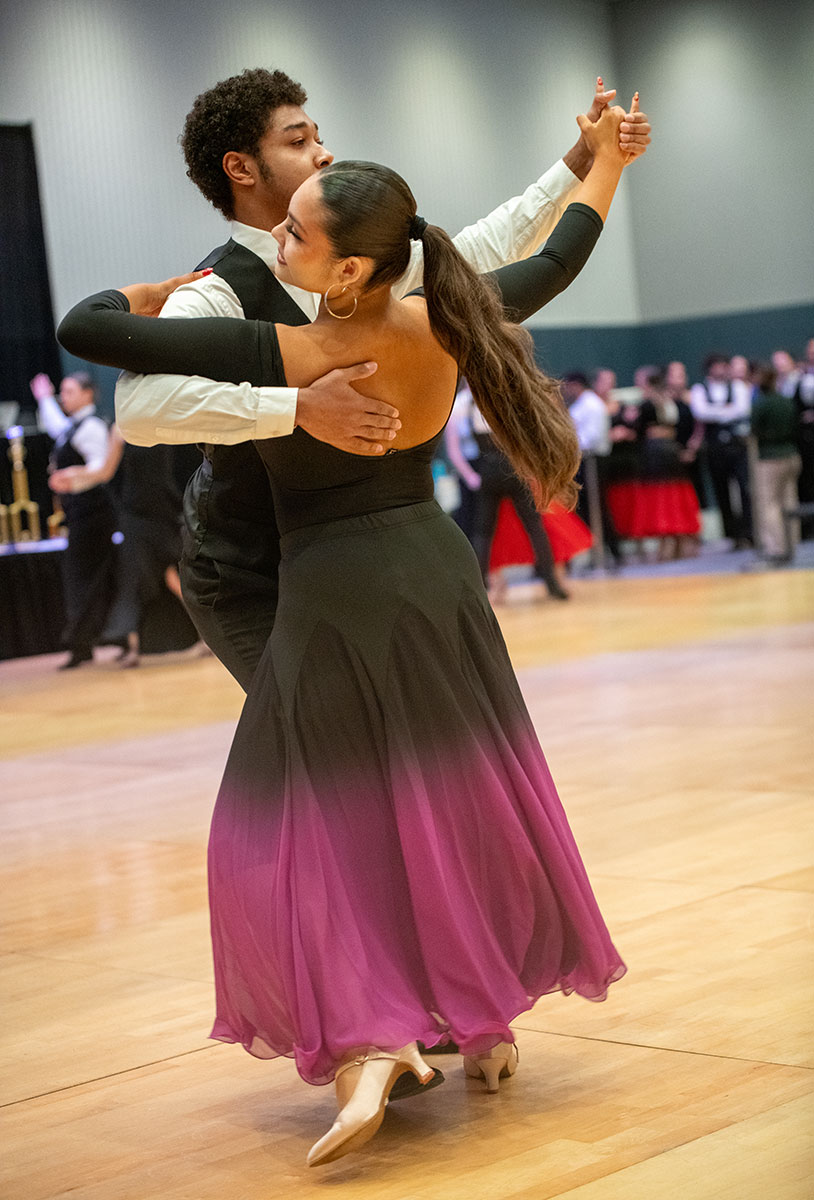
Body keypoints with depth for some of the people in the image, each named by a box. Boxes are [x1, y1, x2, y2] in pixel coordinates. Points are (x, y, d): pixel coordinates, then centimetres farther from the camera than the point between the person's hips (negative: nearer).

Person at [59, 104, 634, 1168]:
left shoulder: (272, 355, -22)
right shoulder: (444, 326, -9)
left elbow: (82, 328, -19)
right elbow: (556, 264, 12)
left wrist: (156, 294, 3)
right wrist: (605, 162, 28)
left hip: (334, 602, -5)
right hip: (439, 578, 5)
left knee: (292, 832, 5)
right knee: (464, 804, 17)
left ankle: (363, 1041, -10)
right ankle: (491, 1024, 28)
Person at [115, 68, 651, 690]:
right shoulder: (218, 293, -23)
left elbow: (483, 249, 12)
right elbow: (141, 404, -42)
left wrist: (586, 159, 7)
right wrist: (301, 407, -46)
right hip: (247, 584, -8)